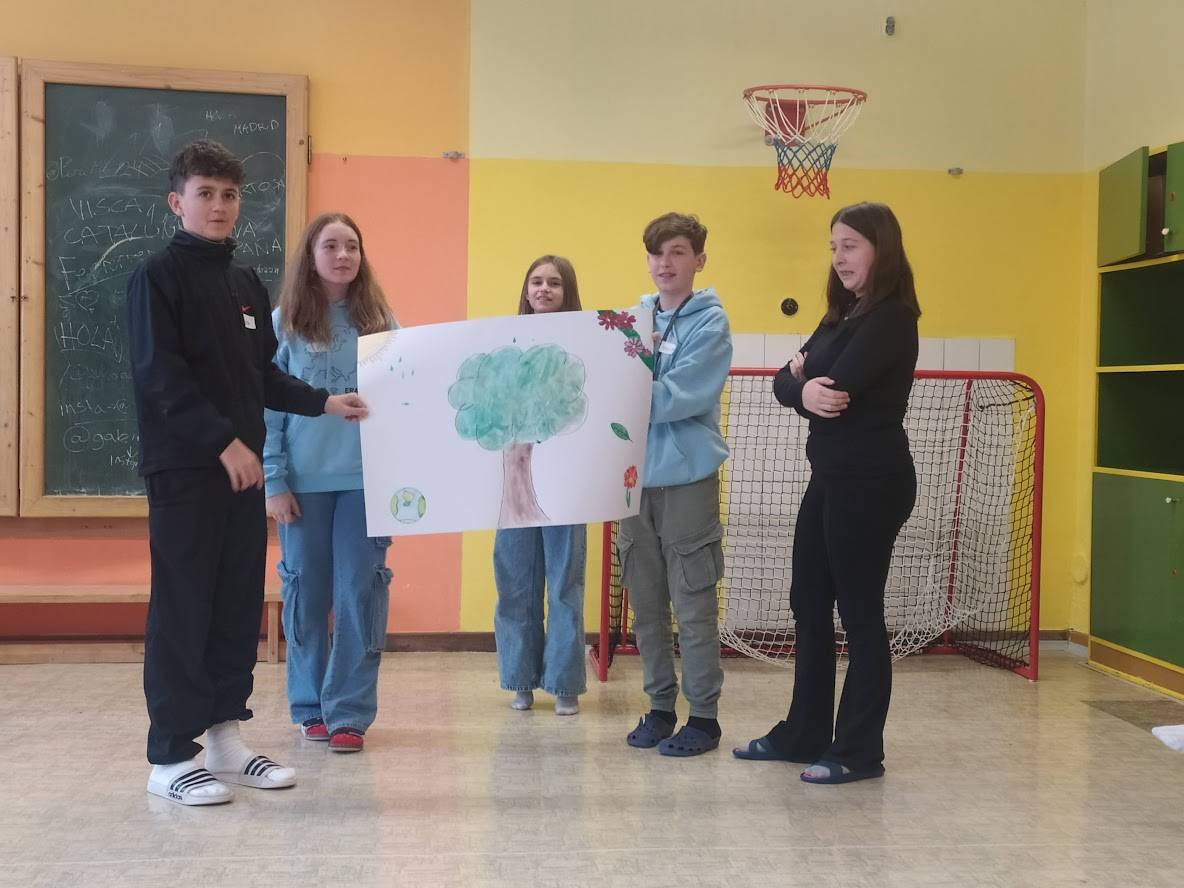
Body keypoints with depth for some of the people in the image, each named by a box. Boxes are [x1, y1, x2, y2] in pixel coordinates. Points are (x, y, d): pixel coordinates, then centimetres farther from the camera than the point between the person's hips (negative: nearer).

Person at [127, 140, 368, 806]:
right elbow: (160, 375, -13)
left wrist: (323, 402, 8)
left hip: (242, 466, 7)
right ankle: (172, 756, 5)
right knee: (183, 608, -3)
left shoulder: (248, 284, 17)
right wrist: (224, 441, -18)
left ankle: (226, 736, 19)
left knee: (240, 604, 8)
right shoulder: (158, 277, -4)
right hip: (184, 469, -7)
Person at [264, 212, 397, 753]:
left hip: (367, 479, 0)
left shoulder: (380, 321, 6)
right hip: (305, 480, 0)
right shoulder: (283, 323, 3)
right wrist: (274, 481, -6)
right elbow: (268, 408, 1)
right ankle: (310, 706, 20)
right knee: (306, 595, 7)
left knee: (361, 595, -1)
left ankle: (349, 713, 6)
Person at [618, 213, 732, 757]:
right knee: (646, 603, 11)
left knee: (693, 607, 0)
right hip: (635, 473, 5)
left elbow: (676, 399, -16)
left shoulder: (711, 323, -6)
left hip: (686, 475, -5)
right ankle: (660, 705, 23)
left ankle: (704, 715, 11)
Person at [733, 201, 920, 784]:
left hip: (869, 482, -9)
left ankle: (859, 752, 8)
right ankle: (803, 734, 26)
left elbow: (838, 389, -22)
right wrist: (801, 385, -15)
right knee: (809, 605, 14)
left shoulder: (891, 318, -12)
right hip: (831, 477, 9)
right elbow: (785, 382, 7)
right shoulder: (842, 314, 16)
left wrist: (803, 374, -3)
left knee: (859, 612, -2)